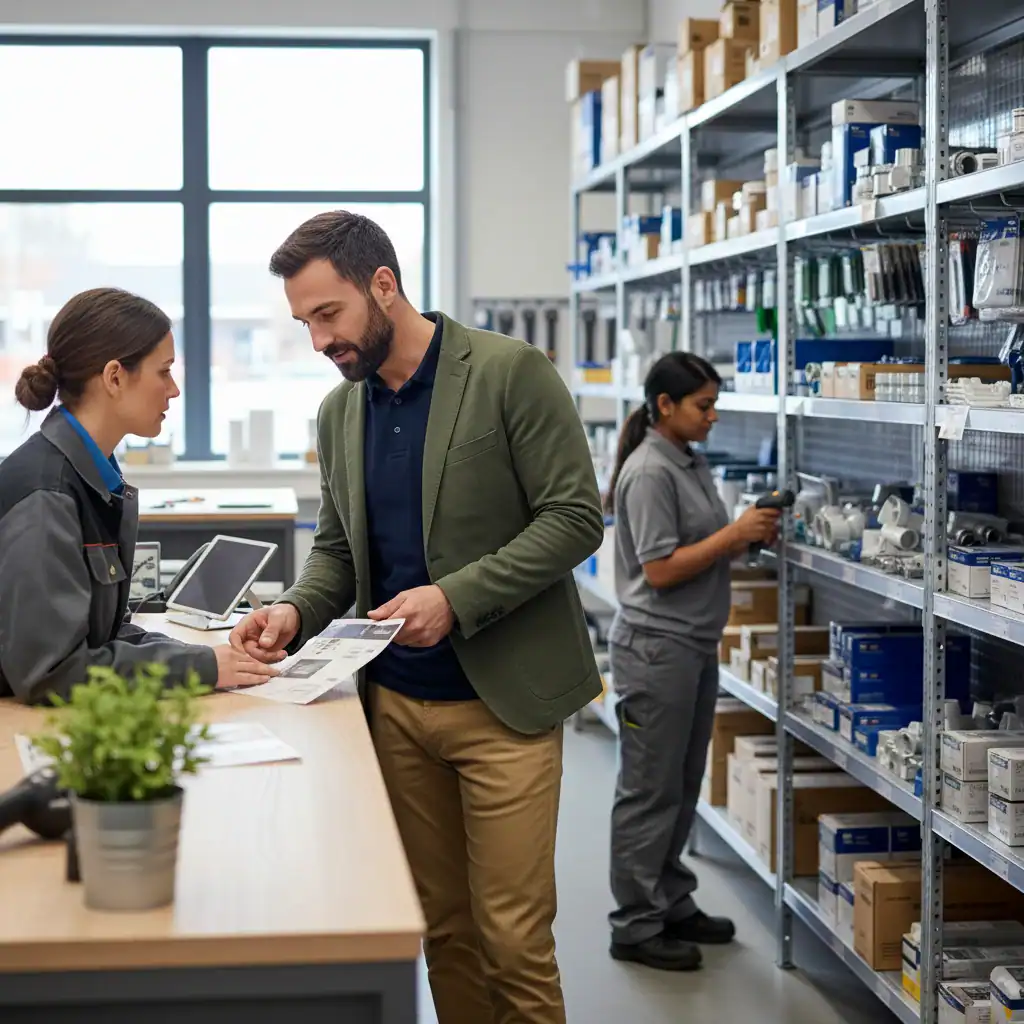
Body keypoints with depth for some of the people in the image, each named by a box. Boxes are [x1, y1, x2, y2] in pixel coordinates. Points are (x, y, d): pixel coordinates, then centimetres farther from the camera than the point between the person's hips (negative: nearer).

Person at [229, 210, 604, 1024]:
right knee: (442, 927, 12)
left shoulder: (511, 373, -9)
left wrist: (454, 597, -21)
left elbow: (575, 518, -12)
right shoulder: (339, 412, 10)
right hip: (396, 703, 6)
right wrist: (297, 611, -4)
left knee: (513, 938, -2)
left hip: (500, 701, -5)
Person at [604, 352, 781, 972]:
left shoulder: (692, 462, 12)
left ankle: (673, 907, 28)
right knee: (651, 792, -1)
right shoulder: (650, 472, -16)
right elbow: (661, 570, -19)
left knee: (683, 787, 16)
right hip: (657, 647, -9)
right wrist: (733, 534, -16)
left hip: (696, 645, 9)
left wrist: (748, 536, 1)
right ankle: (636, 927, 9)